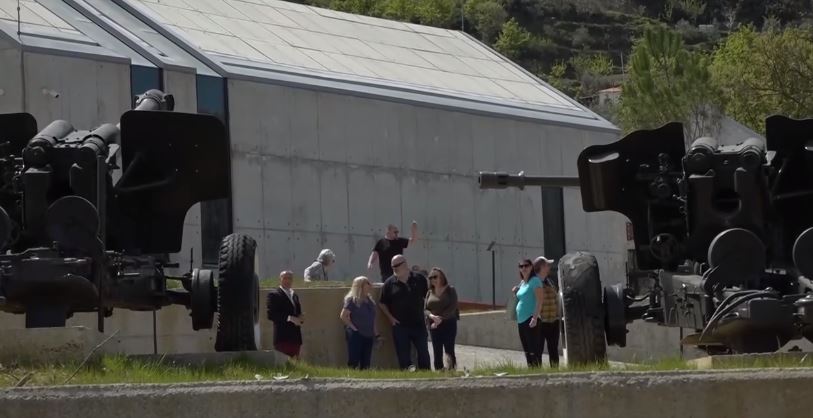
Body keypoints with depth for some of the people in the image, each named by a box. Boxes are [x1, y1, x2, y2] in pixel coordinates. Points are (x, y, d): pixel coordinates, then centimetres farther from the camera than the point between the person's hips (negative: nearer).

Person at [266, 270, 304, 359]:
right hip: (282, 337, -7)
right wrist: (289, 318, -18)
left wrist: (301, 318, 4)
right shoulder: (274, 295, -1)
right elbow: (271, 315, -11)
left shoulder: (295, 296, 22)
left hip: (295, 338, 7)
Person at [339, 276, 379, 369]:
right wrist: (353, 328, -15)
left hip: (368, 335, 7)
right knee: (354, 361, -11)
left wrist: (376, 334, 15)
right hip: (356, 335, -7)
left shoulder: (369, 300, 15)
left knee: (365, 363, 6)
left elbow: (373, 319, 20)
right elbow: (343, 316, -13)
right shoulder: (352, 300, -7)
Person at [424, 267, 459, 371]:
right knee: (437, 353, 1)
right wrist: (432, 316, -15)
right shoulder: (430, 293, 13)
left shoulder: (450, 290, 1)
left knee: (449, 350, -12)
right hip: (434, 326, 4)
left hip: (448, 324, -4)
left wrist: (441, 318, -17)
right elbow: (425, 309, 7)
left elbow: (453, 308, -9)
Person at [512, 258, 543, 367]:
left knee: (534, 351, -11)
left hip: (531, 320, -9)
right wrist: (515, 292, 10)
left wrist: (535, 317, -23)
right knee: (527, 351, 9)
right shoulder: (522, 283, 18)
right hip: (521, 321, 9)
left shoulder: (535, 281, -7)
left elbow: (539, 300, -15)